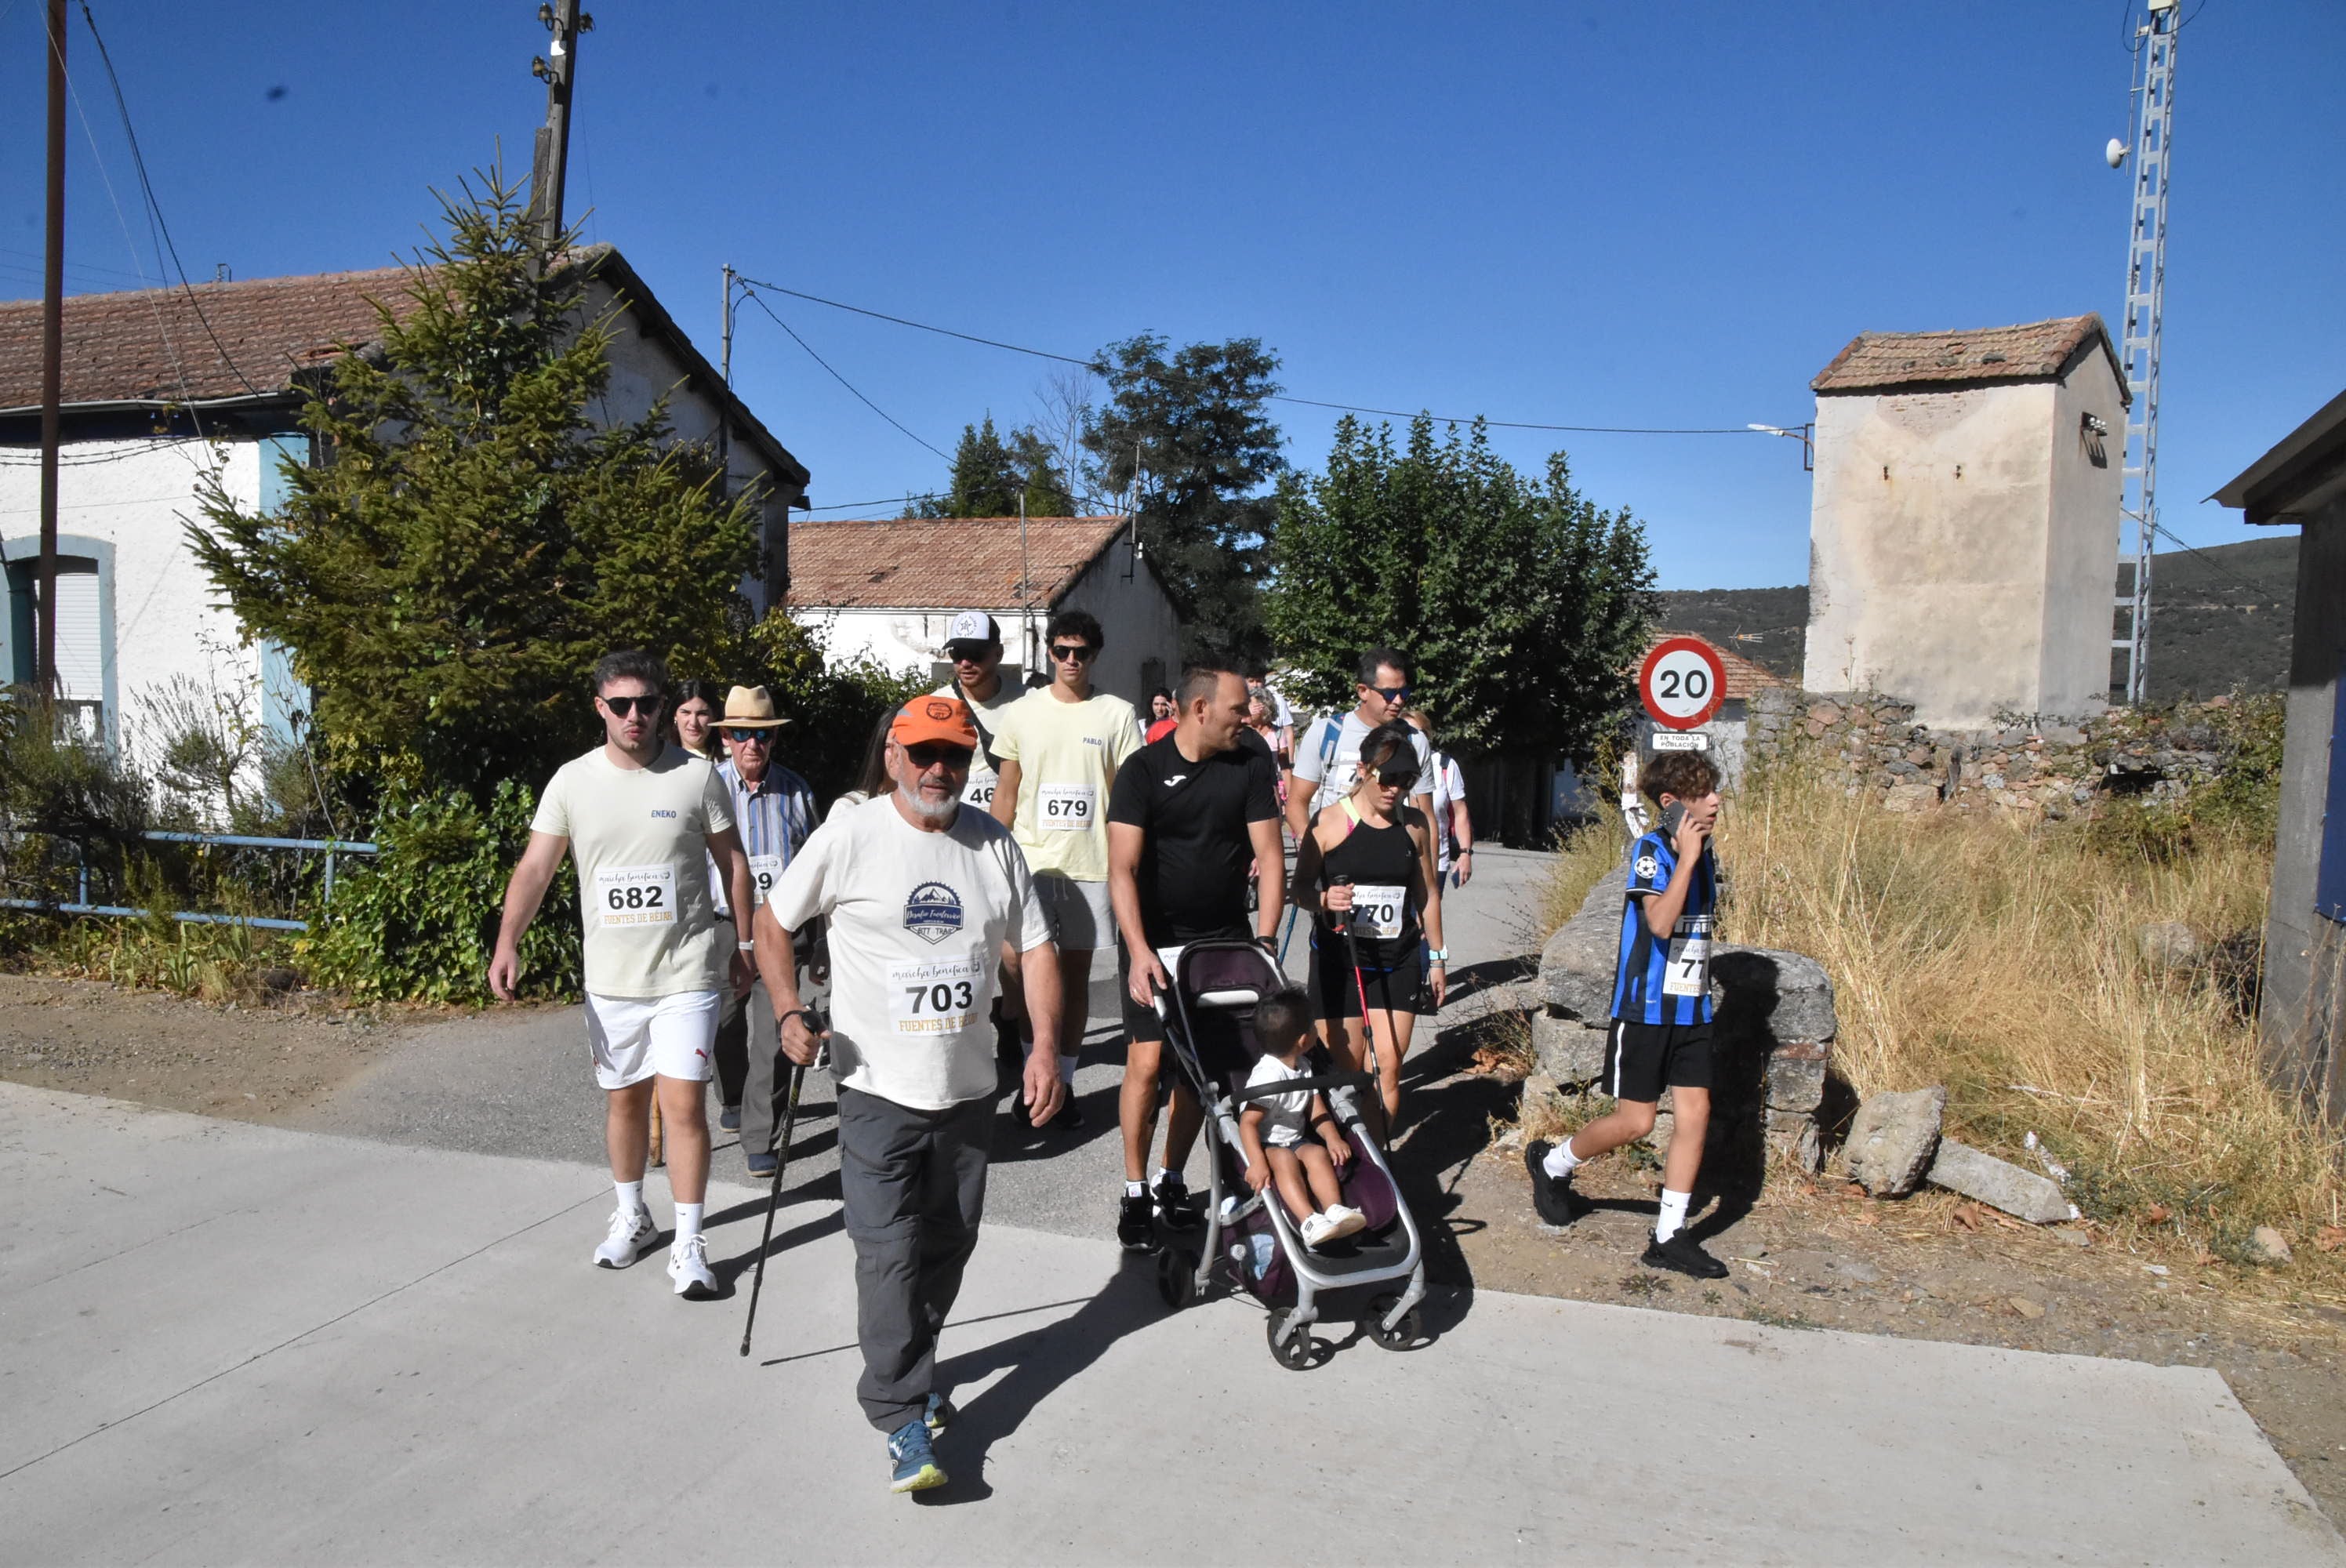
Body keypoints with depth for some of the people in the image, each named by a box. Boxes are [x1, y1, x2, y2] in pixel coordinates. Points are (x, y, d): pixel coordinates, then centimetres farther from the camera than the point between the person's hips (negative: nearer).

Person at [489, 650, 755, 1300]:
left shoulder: (696, 775, -5)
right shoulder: (572, 781, -1)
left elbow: (732, 861, 3)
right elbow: (536, 866, -4)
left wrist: (744, 943, 5)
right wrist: (507, 943, -18)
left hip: (686, 972, -2)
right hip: (610, 977, 3)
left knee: (683, 1103, -7)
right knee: (623, 1099, 16)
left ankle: (688, 1243, 6)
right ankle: (632, 1215, 37)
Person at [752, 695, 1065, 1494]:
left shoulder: (993, 844, 2)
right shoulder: (848, 837, -8)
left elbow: (1035, 946, 6)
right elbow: (772, 921, 2)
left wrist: (1046, 1045, -5)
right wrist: (789, 1013, -10)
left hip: (969, 1087, 4)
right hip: (880, 1088, -4)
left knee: (949, 1244, 17)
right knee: (890, 1254, -7)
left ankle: (908, 1370, 39)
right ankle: (905, 1421, 5)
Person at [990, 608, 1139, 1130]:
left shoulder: (1118, 715, 1)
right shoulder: (1020, 713, 5)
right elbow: (1006, 793, 9)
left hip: (1092, 864, 0)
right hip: (1030, 859, 1)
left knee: (1077, 971, 7)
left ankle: (1064, 1082, 18)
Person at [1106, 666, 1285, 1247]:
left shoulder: (1251, 765, -2)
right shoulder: (1143, 770, -10)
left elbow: (1268, 856, -2)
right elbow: (1123, 868, -15)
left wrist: (1264, 942, -9)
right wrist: (1139, 950, -25)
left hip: (1224, 940, 3)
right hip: (1156, 942, -3)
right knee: (1147, 1062, -6)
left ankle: (1172, 1180, 22)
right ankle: (1135, 1192, 9)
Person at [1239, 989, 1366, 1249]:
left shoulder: (1303, 1068, 6)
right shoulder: (1268, 1076, -22)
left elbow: (1316, 1110, 9)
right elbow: (1248, 1122, -26)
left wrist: (1333, 1138, -11)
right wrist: (1257, 1162, -39)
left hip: (1295, 1141, 7)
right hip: (1265, 1145, -7)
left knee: (1318, 1153, -22)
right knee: (1284, 1159, -36)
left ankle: (1335, 1210, -37)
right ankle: (1309, 1221, -48)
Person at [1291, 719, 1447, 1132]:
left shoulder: (1415, 824, 6)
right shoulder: (1329, 822, -5)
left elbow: (1426, 893, 16)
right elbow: (1300, 888, -2)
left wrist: (1437, 957, 17)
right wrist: (1325, 899, -24)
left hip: (1398, 960, 3)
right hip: (1339, 959, -3)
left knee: (1388, 1067, -4)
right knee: (1345, 1069, 1)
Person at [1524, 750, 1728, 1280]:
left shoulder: (1706, 855, 9)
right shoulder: (1650, 849, -14)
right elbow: (1659, 922, -28)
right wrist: (1686, 856, -25)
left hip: (1691, 1008, 7)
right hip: (1645, 1007, -7)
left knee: (1694, 1113, 1)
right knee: (1635, 1121, -1)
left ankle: (1669, 1236, 11)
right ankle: (1550, 1162, 24)